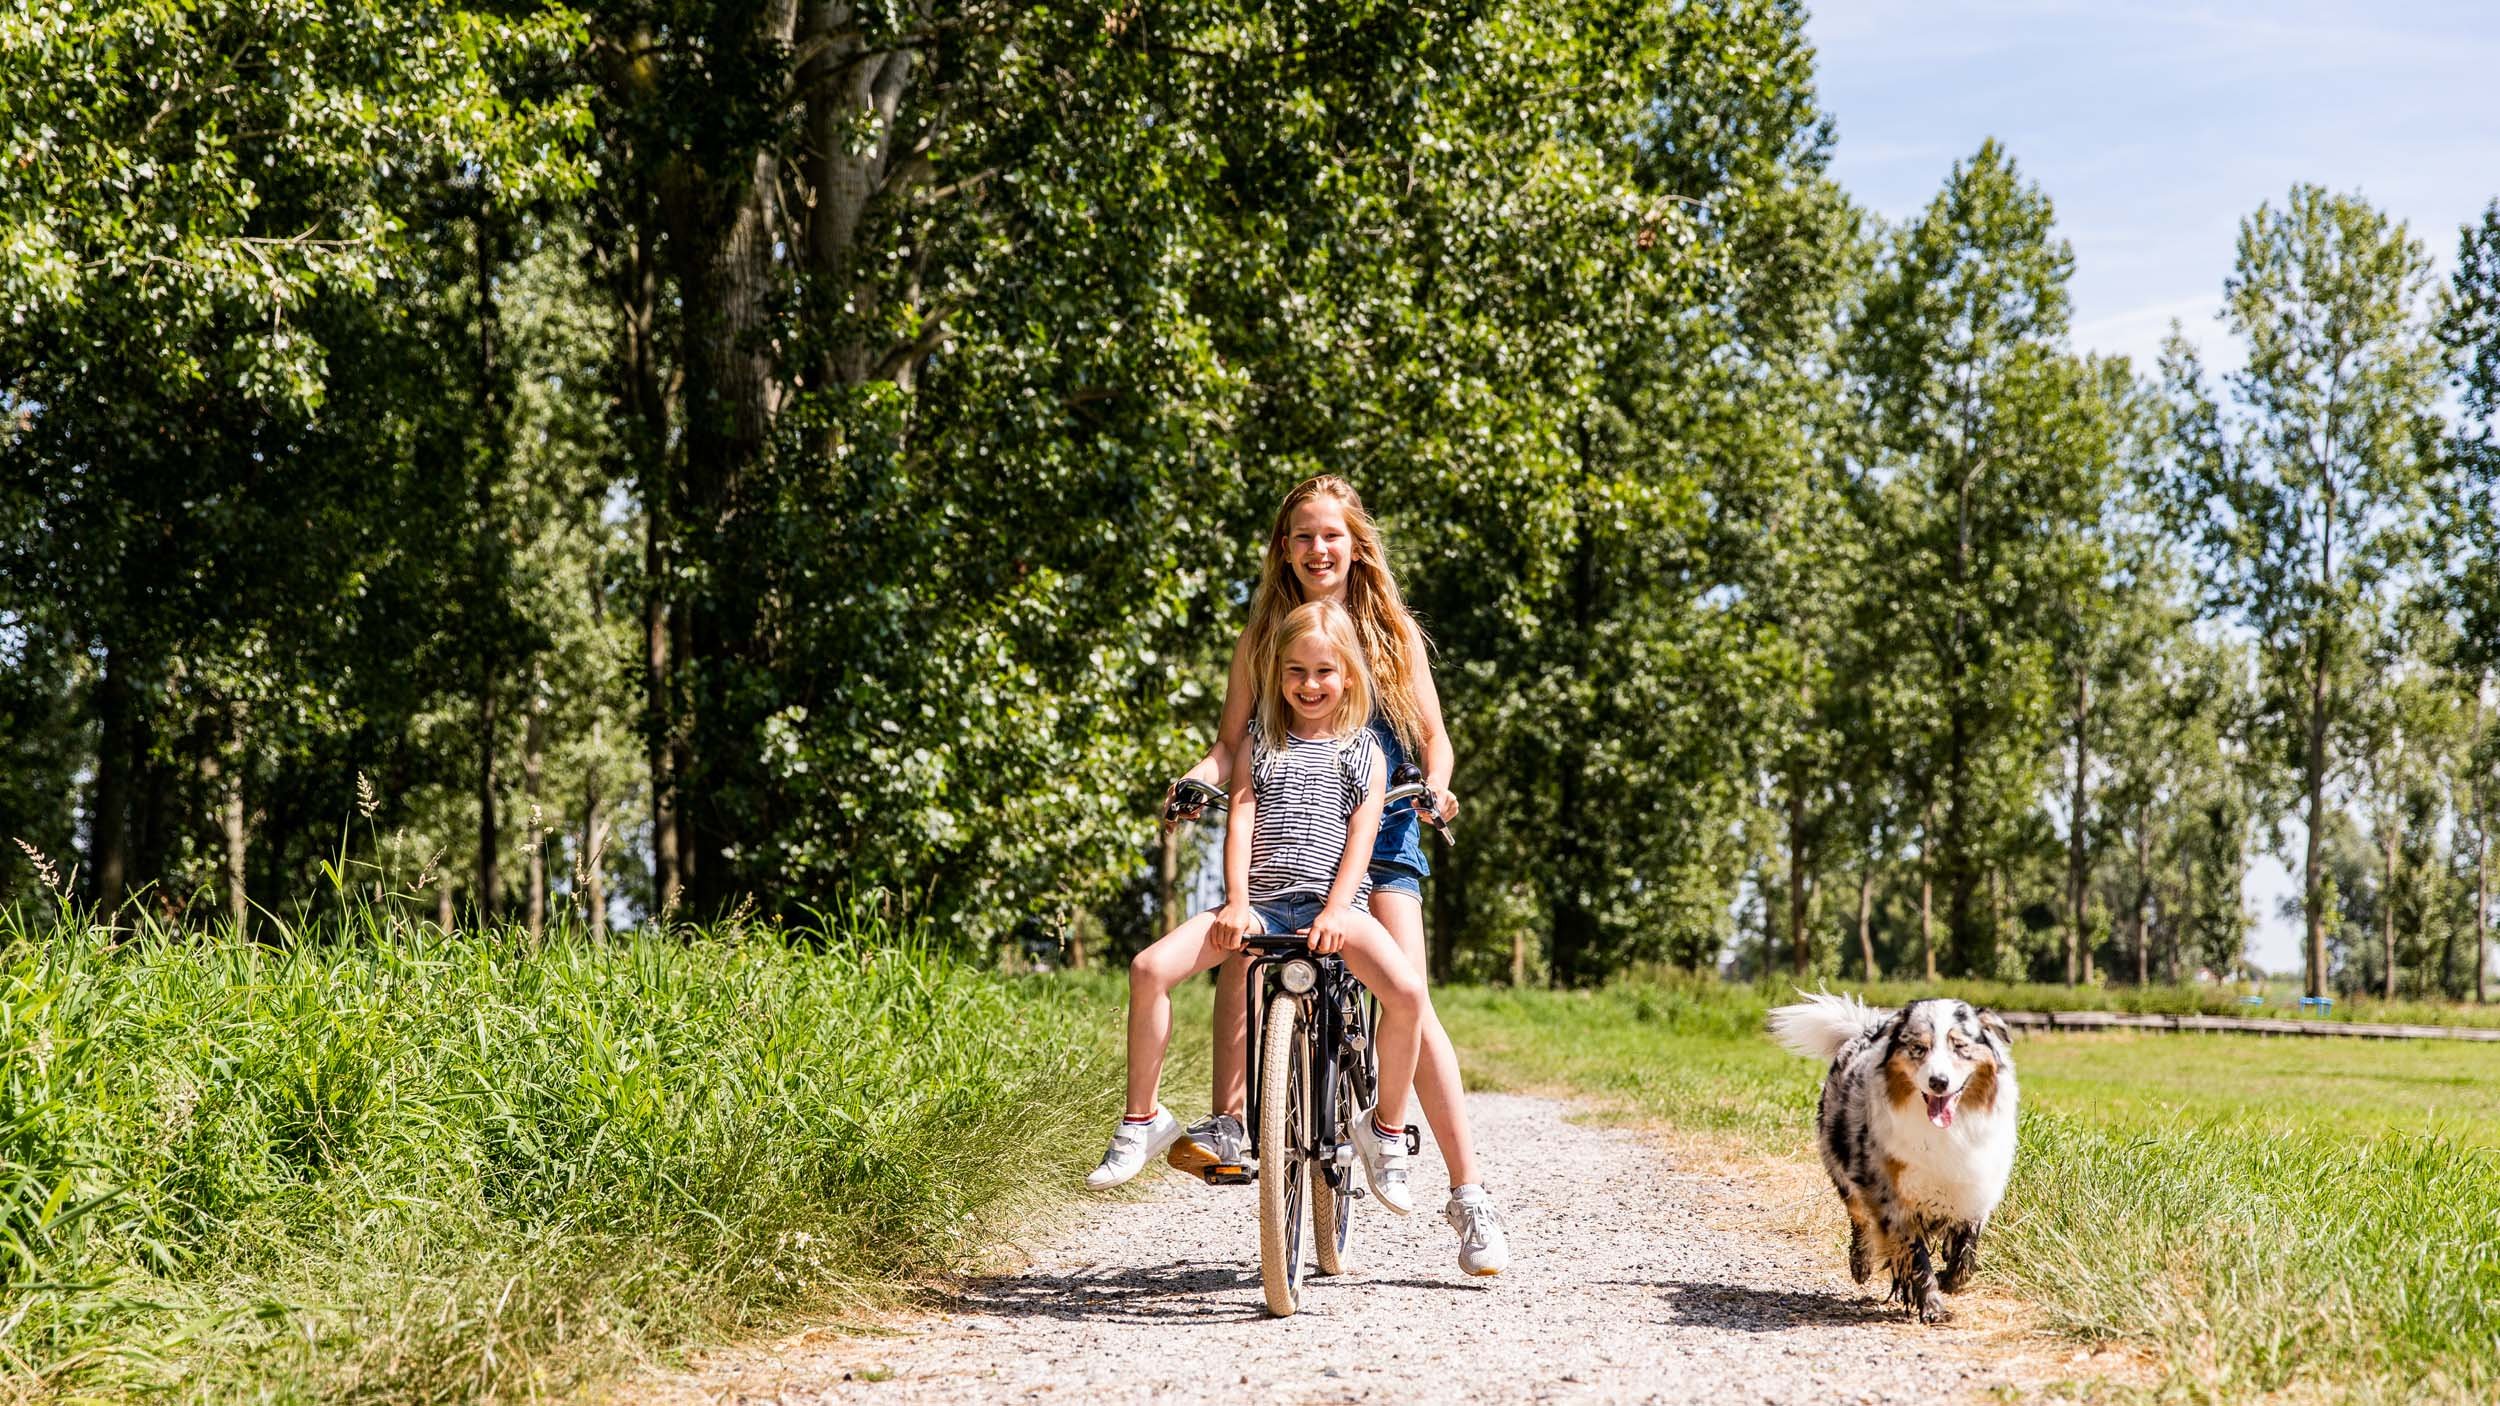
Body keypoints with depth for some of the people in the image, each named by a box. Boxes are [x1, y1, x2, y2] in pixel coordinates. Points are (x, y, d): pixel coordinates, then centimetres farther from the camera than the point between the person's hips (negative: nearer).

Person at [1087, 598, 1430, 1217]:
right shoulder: (1259, 742, 14)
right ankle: (1143, 1120, -7)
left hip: (1333, 905, -1)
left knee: (1406, 991, -30)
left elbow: (1361, 836, 0)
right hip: (1259, 904, 1)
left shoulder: (1365, 753, 11)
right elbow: (1241, 821, 3)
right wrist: (1237, 903, -12)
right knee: (1149, 968, -22)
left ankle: (1385, 1128, -7)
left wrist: (1335, 912, -16)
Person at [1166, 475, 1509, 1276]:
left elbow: (1433, 737, 9)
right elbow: (1233, 739, 7)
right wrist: (1204, 775, -14)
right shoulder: (1263, 637, 10)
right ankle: (1228, 1126, -24)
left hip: (1379, 832, -2)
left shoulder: (1392, 632, 8)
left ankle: (1468, 1196, -12)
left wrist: (1434, 788, -12)